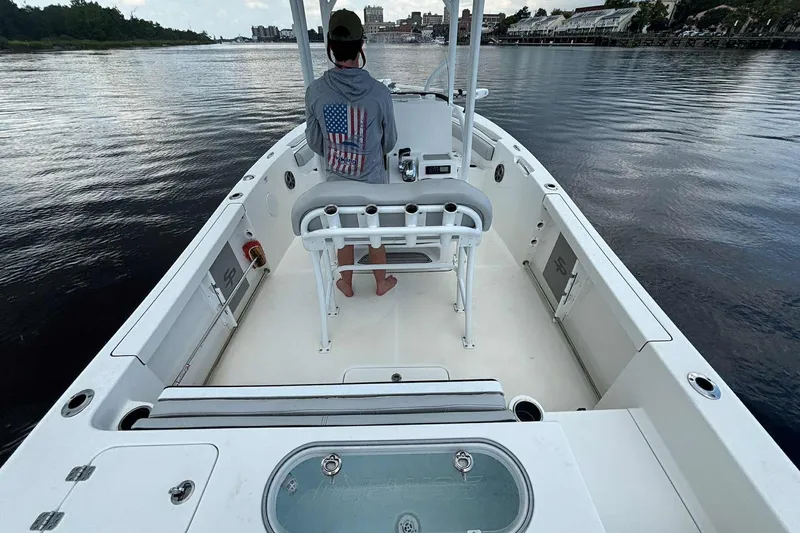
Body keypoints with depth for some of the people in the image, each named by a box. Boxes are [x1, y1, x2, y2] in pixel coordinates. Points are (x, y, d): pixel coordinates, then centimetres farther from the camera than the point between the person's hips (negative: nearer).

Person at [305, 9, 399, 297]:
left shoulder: (316, 90, -12)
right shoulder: (379, 92, -16)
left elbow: (314, 141, -1)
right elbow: (390, 140, -3)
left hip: (336, 179, 2)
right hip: (373, 180, -1)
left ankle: (346, 285, 40)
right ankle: (381, 283, 39)